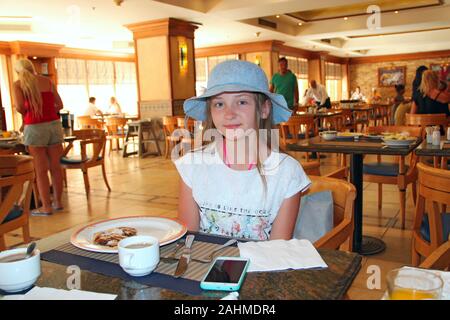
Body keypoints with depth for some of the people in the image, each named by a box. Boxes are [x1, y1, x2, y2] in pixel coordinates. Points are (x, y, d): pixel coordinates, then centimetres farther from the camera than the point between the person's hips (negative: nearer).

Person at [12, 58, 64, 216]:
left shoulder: (18, 84, 2)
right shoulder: (47, 81, 12)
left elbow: (19, 106, -10)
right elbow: (59, 105, 9)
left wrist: (26, 115, 11)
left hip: (34, 127, -3)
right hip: (54, 124, 4)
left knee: (41, 170, 3)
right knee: (56, 167, 11)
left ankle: (46, 207, 7)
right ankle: (58, 202, 20)